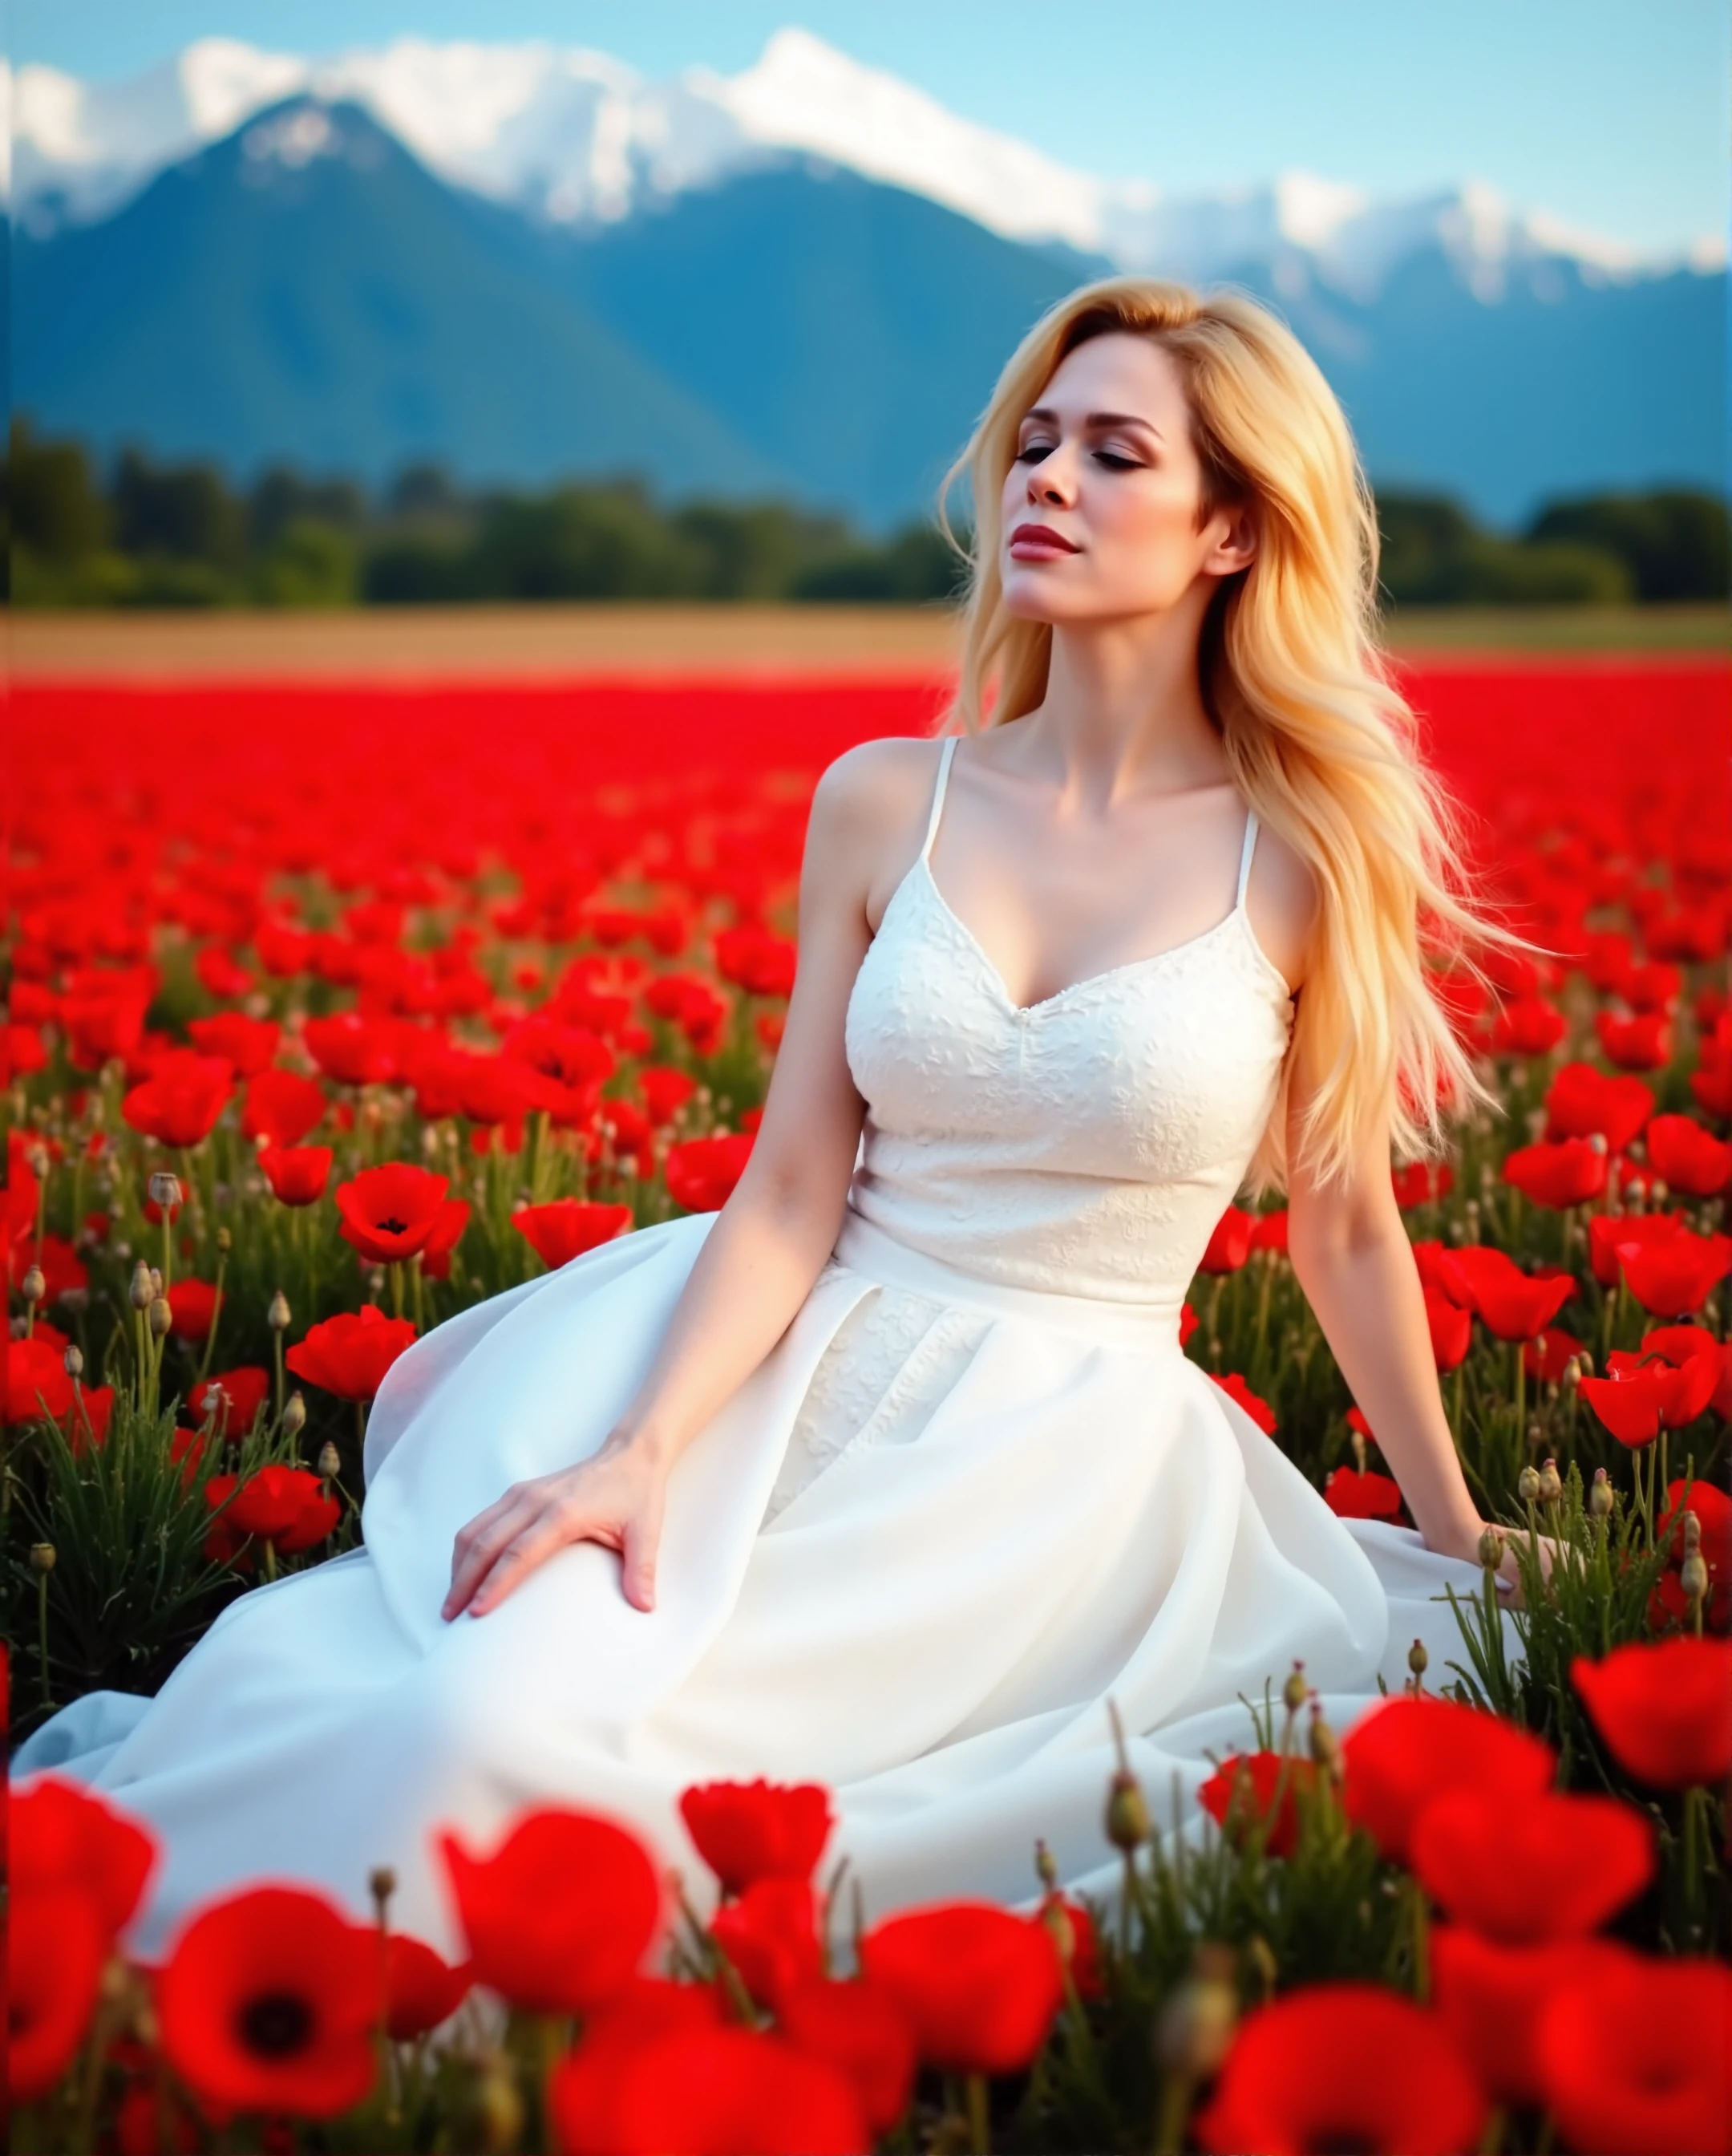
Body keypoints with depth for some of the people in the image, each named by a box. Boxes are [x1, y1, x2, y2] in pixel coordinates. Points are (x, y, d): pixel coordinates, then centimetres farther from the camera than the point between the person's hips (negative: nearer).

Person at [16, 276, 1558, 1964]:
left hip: (1062, 1469, -1)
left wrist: (1465, 1551, 15)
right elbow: (791, 1192, -2)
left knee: (533, 1752, -23)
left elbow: (1343, 1224, 7)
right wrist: (639, 1448, -18)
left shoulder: (1308, 852, -4)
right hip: (816, 1385, 2)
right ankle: (145, 1760, 4)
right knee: (497, 1688, -27)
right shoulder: (882, 804, 2)